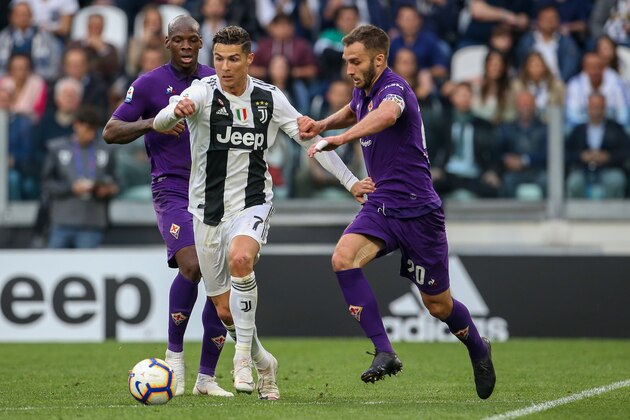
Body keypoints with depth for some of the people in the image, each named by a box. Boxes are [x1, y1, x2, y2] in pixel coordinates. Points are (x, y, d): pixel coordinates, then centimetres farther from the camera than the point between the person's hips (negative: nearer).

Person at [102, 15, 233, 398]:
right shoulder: (150, 84, 0)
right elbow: (111, 132, 0)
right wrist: (151, 124, -16)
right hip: (172, 191, -4)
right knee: (191, 266, -25)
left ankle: (207, 377, 9)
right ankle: (174, 353, -6)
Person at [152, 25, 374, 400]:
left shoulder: (270, 98, 0)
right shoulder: (202, 92, -10)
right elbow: (160, 123, -28)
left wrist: (350, 181, 7)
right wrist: (176, 112, -53)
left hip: (252, 204, -1)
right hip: (209, 210, 1)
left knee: (240, 258, -34)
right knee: (225, 309, 5)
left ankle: (244, 356, -23)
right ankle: (263, 363, 33)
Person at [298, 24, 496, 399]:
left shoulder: (394, 88, -19)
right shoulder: (364, 91, 7)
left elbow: (387, 115, -46)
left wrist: (340, 139, -54)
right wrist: (323, 124, 15)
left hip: (417, 210, -7)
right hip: (381, 205, 7)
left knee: (438, 304, 5)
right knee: (344, 258, -23)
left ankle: (479, 350, 37)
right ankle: (385, 353, -21)